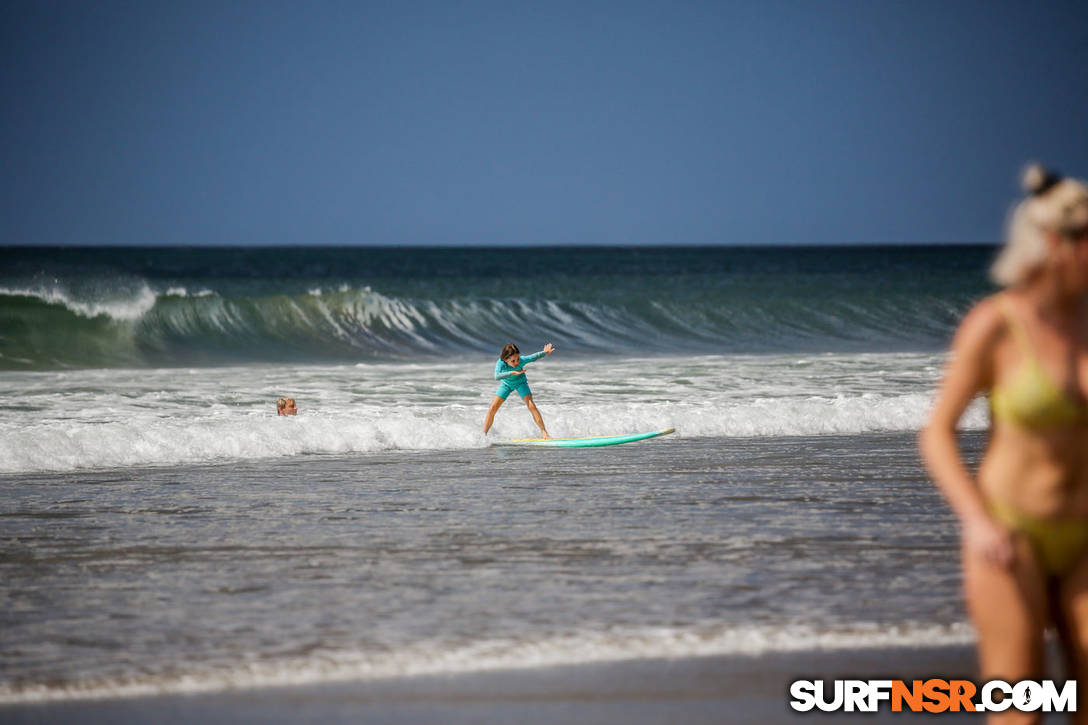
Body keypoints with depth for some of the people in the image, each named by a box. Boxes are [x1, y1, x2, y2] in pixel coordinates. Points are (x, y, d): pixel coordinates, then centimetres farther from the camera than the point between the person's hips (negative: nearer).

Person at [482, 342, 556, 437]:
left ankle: (544, 432, -11)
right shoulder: (500, 363, -37)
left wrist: (545, 352, -34)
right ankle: (484, 435, 11)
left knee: (531, 406, -18)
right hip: (506, 384, 1)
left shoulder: (521, 360, -35)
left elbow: (533, 357, -20)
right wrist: (513, 373, -61)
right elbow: (497, 376, -53)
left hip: (520, 382, 0)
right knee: (492, 409, -6)